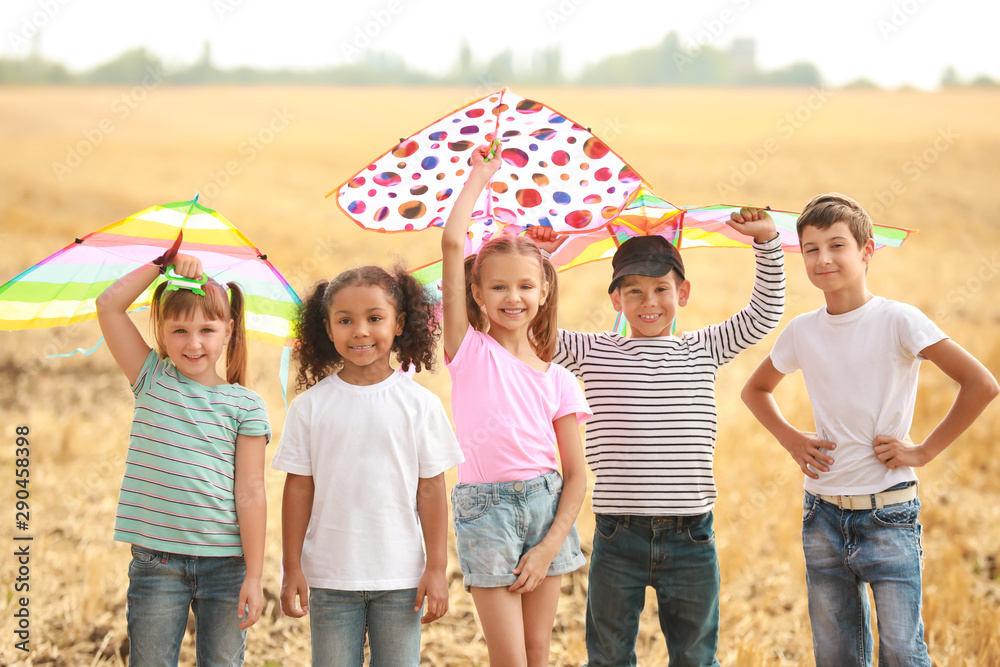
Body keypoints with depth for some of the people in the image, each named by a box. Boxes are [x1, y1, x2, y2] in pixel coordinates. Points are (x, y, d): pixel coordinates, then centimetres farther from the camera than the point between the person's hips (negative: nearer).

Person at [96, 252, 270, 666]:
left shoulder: (245, 405, 1)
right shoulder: (153, 381, 6)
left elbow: (250, 492, -3)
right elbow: (109, 304, -1)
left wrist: (254, 576, -7)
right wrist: (165, 262, 0)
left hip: (225, 562, -1)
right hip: (156, 561, 1)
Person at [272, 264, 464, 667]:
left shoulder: (420, 404, -2)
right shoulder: (310, 406, -1)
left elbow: (431, 488, 0)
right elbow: (299, 487, 1)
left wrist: (437, 569, -1)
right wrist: (292, 567, 0)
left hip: (400, 576, 0)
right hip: (330, 578, 0)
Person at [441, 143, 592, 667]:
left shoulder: (557, 380, 6)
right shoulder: (470, 350, 0)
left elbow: (576, 474, 5)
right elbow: (452, 243, -9)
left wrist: (550, 546, -7)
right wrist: (479, 177, 1)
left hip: (546, 503, 3)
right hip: (485, 506, -3)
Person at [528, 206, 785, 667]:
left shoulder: (703, 351, 7)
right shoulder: (591, 353, 3)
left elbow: (765, 314, 7)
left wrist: (766, 242, -3)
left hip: (690, 537, 1)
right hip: (618, 536, -1)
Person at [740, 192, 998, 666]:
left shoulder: (898, 321, -10)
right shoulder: (801, 333, 4)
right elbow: (755, 390, 23)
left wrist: (924, 451, -12)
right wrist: (790, 440, 7)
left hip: (888, 514, -4)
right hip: (823, 515, 4)